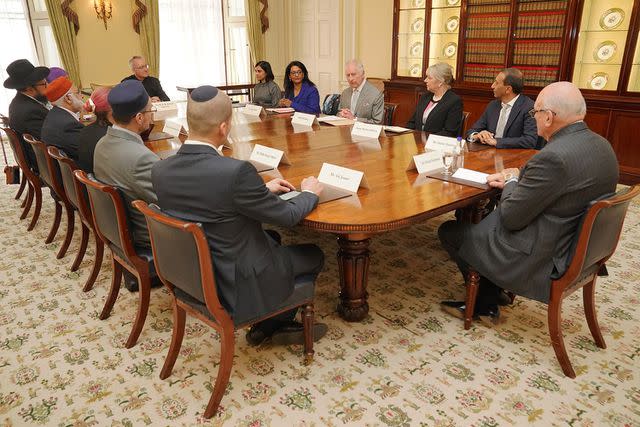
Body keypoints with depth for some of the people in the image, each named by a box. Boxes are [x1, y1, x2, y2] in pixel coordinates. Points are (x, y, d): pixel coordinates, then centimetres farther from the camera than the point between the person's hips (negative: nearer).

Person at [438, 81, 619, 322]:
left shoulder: (554, 157, -30)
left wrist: (511, 182, -5)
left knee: (448, 231, 6)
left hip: (540, 258, -9)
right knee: (490, 215, 26)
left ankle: (484, 302, 28)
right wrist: (514, 179, 3)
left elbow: (511, 219, -23)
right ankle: (484, 304, 29)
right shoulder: (600, 144, 0)